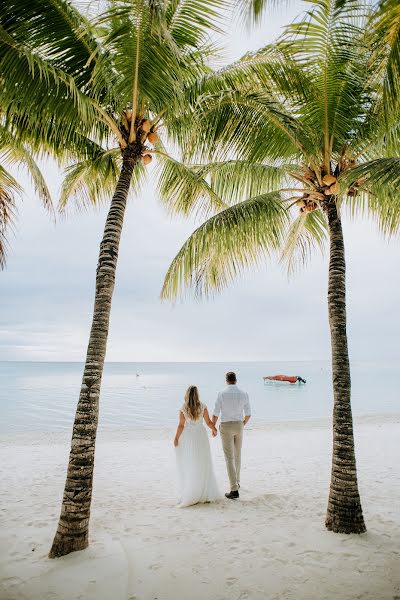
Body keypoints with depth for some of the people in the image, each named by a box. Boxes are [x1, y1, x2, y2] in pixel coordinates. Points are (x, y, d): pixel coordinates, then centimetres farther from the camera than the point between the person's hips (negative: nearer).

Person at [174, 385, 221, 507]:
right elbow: (208, 422, -6)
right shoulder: (202, 407, -9)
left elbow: (181, 425, -13)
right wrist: (214, 430, 13)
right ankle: (206, 493, 19)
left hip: (188, 437, -1)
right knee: (203, 465, 13)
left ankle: (191, 494, 12)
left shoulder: (183, 409, -11)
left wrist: (176, 438, -1)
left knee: (190, 466, 10)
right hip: (201, 436, 1)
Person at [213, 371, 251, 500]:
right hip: (238, 426, 4)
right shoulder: (244, 394, -5)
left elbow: (215, 414, -10)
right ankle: (236, 481, 38)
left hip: (226, 427, -3)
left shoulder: (222, 394, -14)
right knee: (237, 454, 24)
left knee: (229, 458, 0)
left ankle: (234, 490, -3)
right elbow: (248, 414, 1)